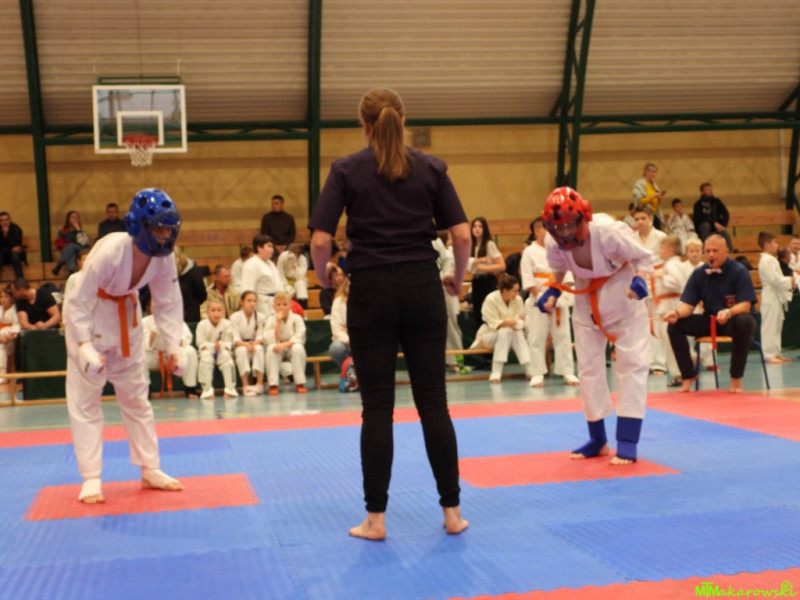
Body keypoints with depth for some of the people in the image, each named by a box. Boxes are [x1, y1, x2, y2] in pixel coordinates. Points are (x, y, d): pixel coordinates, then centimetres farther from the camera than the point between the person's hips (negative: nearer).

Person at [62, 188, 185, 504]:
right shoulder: (110, 251, -34)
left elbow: (168, 304, -6)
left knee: (136, 397, 12)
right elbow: (77, 302, -28)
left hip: (126, 318, 6)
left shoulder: (163, 257, -17)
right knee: (84, 400, -3)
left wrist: (174, 346, -14)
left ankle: (150, 470, 21)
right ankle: (91, 479, 4)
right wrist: (84, 348, -34)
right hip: (88, 317, -6)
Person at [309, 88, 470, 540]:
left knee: (377, 406, 4)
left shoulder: (346, 170, -2)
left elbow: (320, 240, -8)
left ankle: (376, 518, 10)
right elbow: (463, 235, -2)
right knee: (433, 400, 8)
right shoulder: (431, 168, 3)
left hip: (371, 290, -1)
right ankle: (452, 511, 14)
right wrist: (458, 280, 15)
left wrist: (323, 277, 11)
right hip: (422, 288, 2)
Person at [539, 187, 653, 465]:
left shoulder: (609, 232, -33)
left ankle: (627, 442, -4)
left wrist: (639, 280, -37)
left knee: (632, 365, -8)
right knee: (588, 369, 7)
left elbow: (644, 257, -19)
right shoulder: (554, 244, -21)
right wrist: (552, 292, -13)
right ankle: (598, 440, 22)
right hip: (587, 308, 4)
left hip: (624, 304, -4)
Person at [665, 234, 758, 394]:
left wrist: (728, 312, -41)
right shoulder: (699, 273, -2)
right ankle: (688, 375, -4)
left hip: (735, 319, -4)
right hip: (710, 320, 4)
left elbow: (745, 305, -20)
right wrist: (677, 313, -26)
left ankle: (736, 377, -23)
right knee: (675, 325, -16)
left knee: (744, 322, -40)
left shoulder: (739, 271, -13)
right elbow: (688, 304, -3)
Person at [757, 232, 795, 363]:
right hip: (771, 297, -11)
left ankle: (775, 353, 19)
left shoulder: (771, 259, 17)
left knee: (777, 326, 14)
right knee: (769, 325, -8)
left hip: (776, 297, 11)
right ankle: (769, 354, -6)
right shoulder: (766, 260, -15)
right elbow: (774, 279, -22)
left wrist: (789, 282, 6)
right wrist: (789, 282, -13)